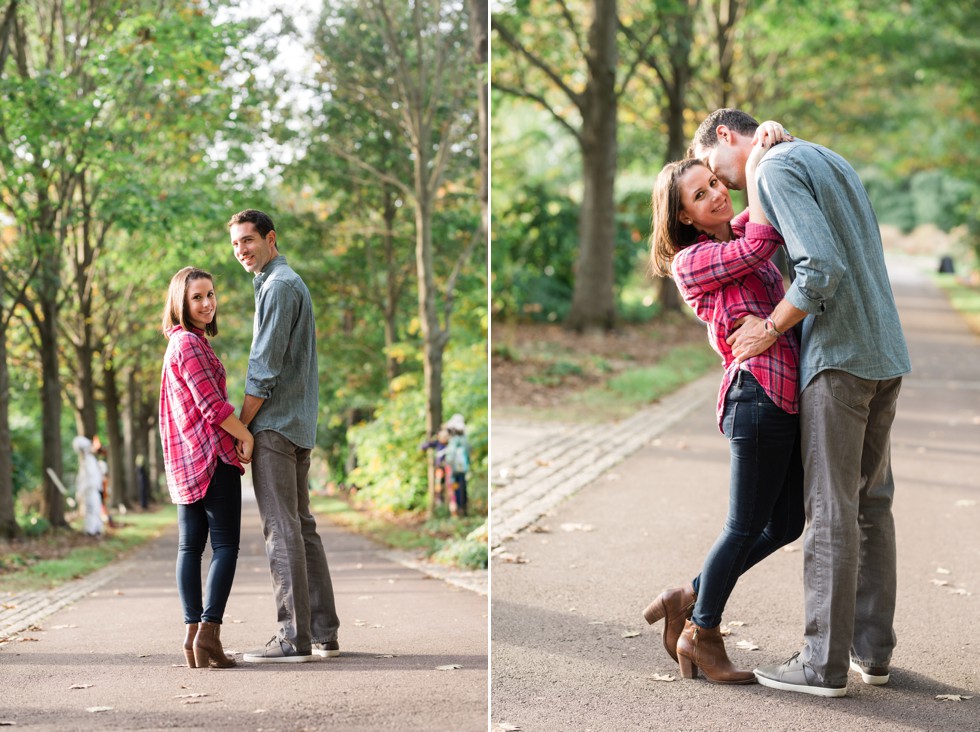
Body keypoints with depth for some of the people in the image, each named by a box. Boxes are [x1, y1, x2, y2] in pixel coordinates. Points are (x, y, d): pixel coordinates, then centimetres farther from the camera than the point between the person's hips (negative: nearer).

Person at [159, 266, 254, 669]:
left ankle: (193, 633, 5)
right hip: (212, 455, -10)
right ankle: (209, 630, -15)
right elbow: (212, 404, -17)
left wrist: (237, 437, 14)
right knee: (225, 544, -8)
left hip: (187, 461, 10)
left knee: (190, 546, 5)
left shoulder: (179, 343, 20)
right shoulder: (190, 344, -11)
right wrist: (247, 437, -7)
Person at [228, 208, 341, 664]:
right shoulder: (293, 283, 22)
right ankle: (323, 633, 12)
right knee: (302, 527, 10)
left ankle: (294, 637, -10)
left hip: (274, 423, -10)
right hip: (300, 424, 10)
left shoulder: (278, 286, -10)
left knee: (282, 529, -10)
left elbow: (265, 368, -16)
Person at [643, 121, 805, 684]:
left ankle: (688, 601, 25)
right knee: (747, 525, 1)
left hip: (789, 395, 8)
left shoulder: (739, 230, 18)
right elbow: (763, 243, -16)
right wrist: (757, 168, -7)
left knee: (786, 523, 13)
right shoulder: (691, 261, -4)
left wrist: (773, 136, 8)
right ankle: (703, 636, 18)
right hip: (758, 395, -8)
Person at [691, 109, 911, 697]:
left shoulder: (776, 168, -8)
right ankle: (873, 649, 18)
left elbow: (822, 268, -19)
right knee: (871, 503, 13)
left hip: (839, 357, -9)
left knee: (832, 510, -5)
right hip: (887, 351, 9)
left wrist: (770, 329, -8)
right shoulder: (831, 160, 21)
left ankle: (825, 664, -1)